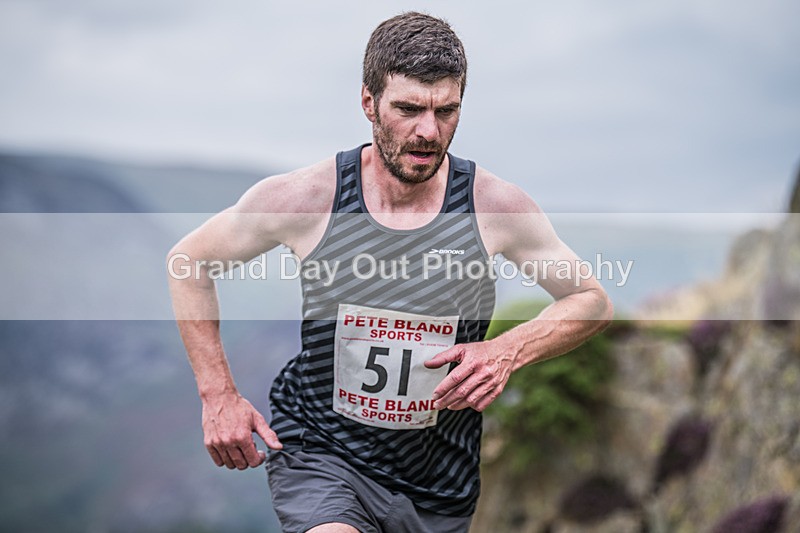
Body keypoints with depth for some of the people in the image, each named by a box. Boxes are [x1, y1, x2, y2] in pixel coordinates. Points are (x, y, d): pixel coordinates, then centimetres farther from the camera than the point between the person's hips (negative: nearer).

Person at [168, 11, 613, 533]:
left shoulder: (495, 205, -11)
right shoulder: (305, 197, -13)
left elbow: (593, 301, 3)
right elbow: (190, 261, 3)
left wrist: (507, 352, -16)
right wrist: (219, 395, -2)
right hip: (318, 449, -3)